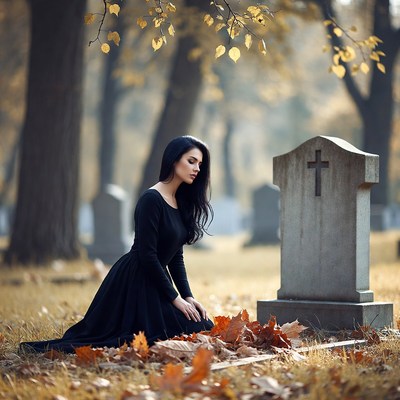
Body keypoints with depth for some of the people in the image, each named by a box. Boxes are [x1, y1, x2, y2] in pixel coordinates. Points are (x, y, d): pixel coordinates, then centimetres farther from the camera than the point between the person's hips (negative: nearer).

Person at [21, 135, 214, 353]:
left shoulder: (181, 202, 11)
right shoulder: (151, 200, -17)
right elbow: (147, 255, -20)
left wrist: (188, 296, 2)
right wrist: (175, 298, -16)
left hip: (155, 281, 9)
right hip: (134, 282, -9)